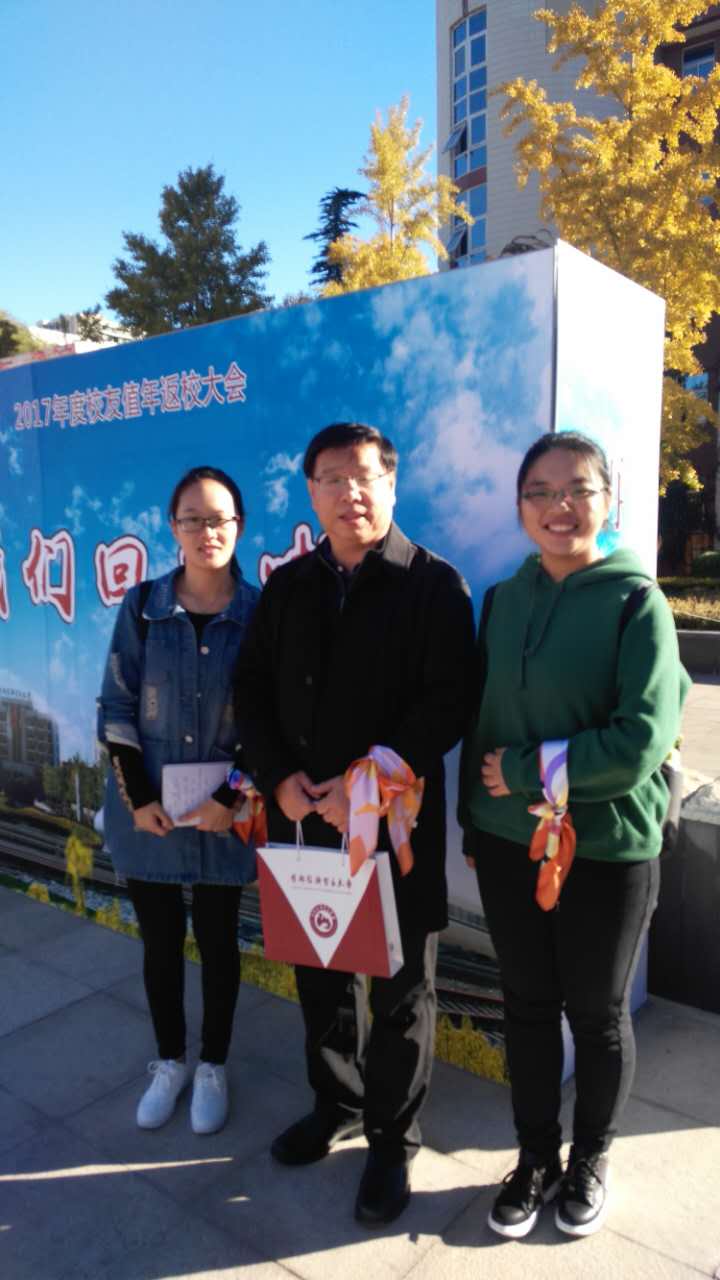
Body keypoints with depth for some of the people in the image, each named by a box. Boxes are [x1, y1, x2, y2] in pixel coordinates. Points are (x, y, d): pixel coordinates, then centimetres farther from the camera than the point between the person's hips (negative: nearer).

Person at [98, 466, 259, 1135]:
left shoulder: (259, 613, -8)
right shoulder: (142, 606, -4)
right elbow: (116, 707, -2)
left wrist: (233, 797, -12)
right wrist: (138, 797, -8)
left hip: (222, 817, -1)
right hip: (148, 814, 2)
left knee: (217, 942, 14)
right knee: (160, 942, 16)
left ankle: (213, 1067, 37)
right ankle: (169, 1061, 39)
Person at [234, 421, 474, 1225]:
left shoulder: (433, 584, -6)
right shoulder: (288, 586, 8)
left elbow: (446, 704, -13)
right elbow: (252, 690, 8)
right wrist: (279, 779, -6)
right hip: (303, 821, 5)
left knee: (400, 990, 11)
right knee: (320, 977, 19)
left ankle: (392, 1140, 33)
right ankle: (336, 1105, 43)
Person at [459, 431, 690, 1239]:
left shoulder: (636, 602, -11)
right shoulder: (503, 600, 2)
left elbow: (641, 740, -19)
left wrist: (528, 771, -15)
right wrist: (473, 823, 9)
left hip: (607, 851, -3)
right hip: (510, 842, 4)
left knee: (596, 1014, 15)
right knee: (527, 1004, 17)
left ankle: (589, 1160, 41)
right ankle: (536, 1157, 39)